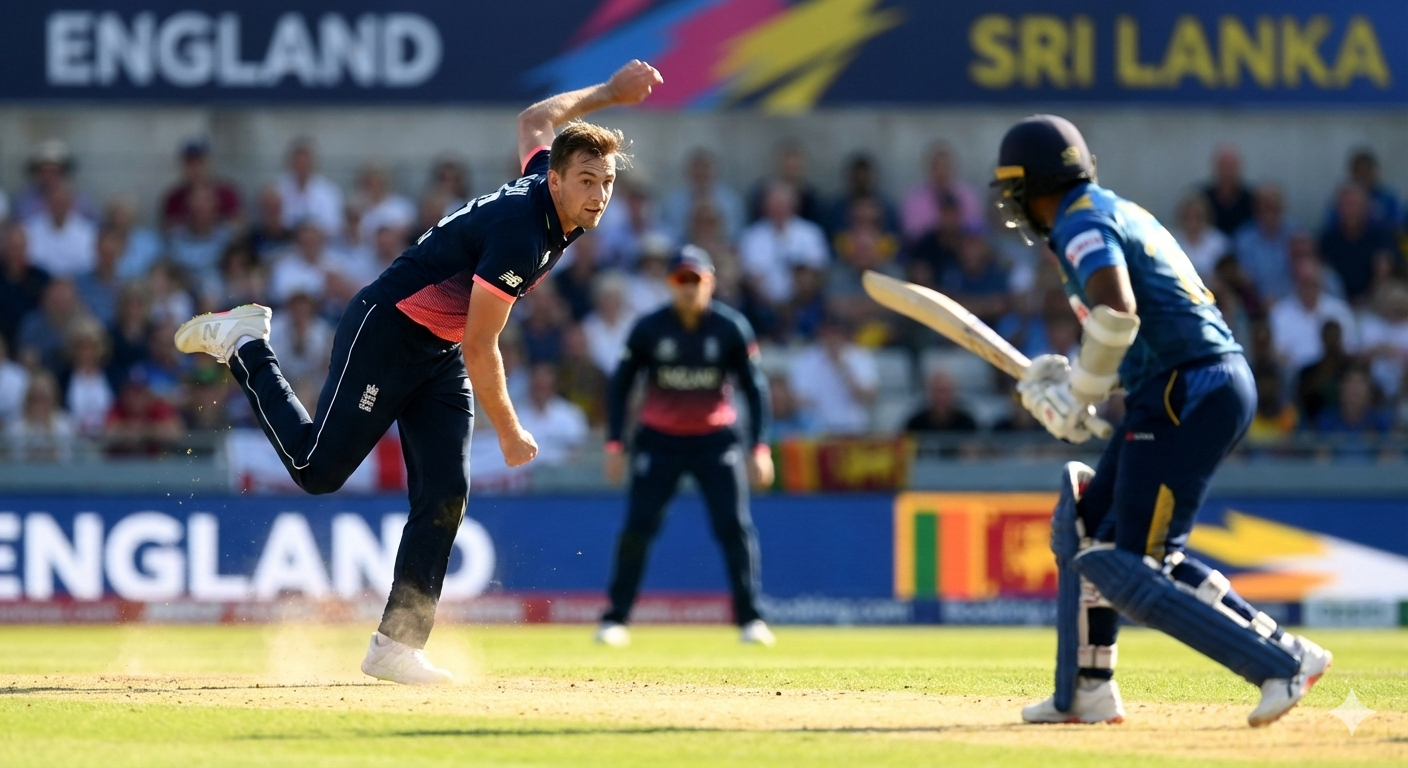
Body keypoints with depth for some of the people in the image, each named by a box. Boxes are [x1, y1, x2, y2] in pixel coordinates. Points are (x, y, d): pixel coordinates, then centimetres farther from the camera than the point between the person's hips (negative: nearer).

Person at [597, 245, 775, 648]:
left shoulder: (731, 328, -7)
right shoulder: (649, 328, -8)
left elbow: (754, 387, -3)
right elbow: (621, 384, 0)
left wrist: (759, 448, -10)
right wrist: (614, 444, -5)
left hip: (715, 439, 0)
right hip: (658, 439, 0)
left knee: (734, 524, -8)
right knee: (638, 525, -7)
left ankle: (749, 618, 0)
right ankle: (616, 618, 1)